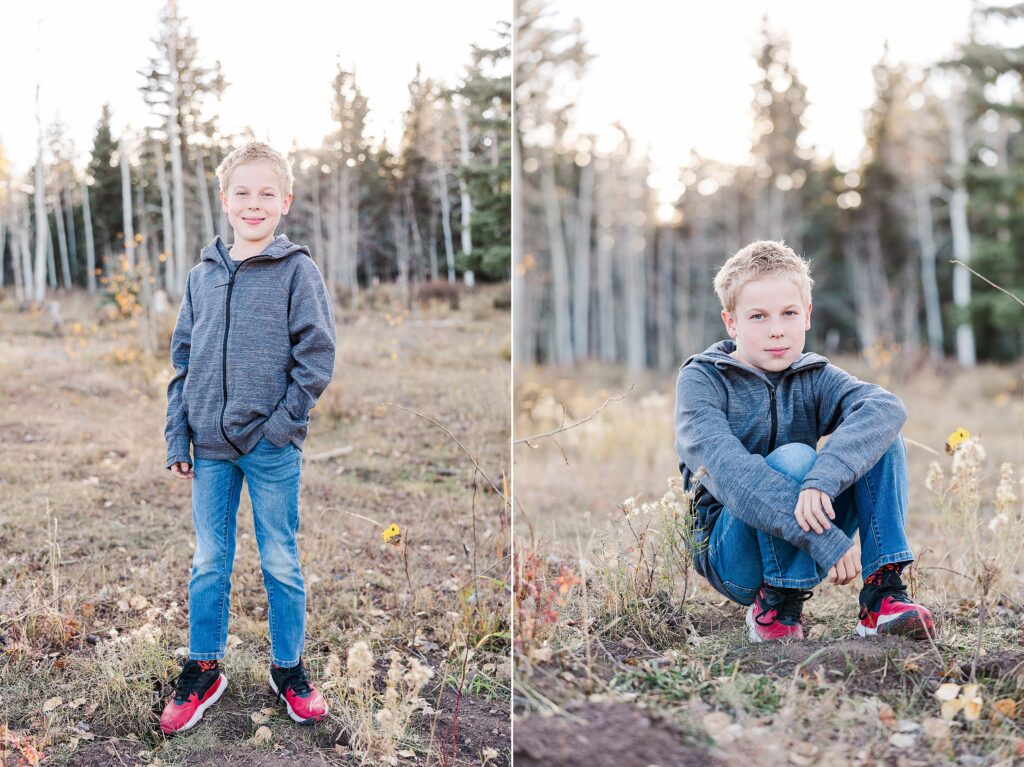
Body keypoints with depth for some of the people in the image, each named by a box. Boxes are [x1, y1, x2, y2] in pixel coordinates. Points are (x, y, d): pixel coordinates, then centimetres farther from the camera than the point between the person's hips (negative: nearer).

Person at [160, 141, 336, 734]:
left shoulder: (298, 271, -5)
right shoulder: (202, 276, 8)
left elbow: (318, 357, -8)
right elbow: (184, 360, 11)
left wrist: (280, 425, -14)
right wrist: (178, 438, 6)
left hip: (272, 447, -4)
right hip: (211, 447, 4)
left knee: (281, 564, 9)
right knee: (208, 563, 13)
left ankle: (289, 669, 25)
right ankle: (203, 671, 27)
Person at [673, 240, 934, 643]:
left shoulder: (813, 376, 1)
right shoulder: (701, 380, -10)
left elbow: (886, 406, -22)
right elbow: (726, 471, -27)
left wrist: (823, 478, -42)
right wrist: (822, 537, -37)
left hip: (803, 552, 4)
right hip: (732, 555, -4)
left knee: (882, 438, -13)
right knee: (792, 459, -31)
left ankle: (883, 594, -14)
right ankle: (776, 606, -14)